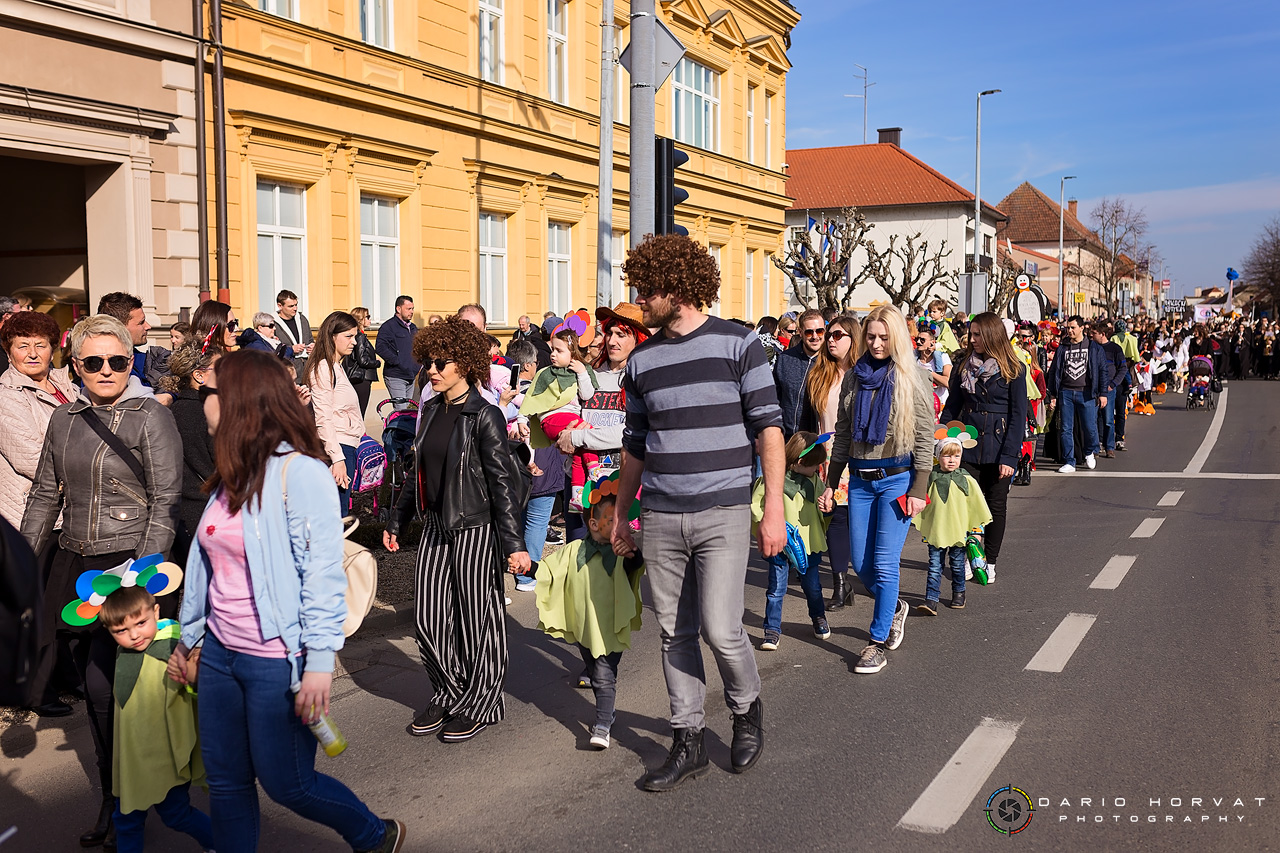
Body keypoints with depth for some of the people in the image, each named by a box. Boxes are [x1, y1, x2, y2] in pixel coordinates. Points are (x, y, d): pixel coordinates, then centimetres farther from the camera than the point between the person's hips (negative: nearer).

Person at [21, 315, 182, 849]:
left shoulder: (150, 418, -6)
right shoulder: (65, 419, 11)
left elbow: (165, 503, -9)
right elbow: (45, 495, 17)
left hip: (129, 563, -6)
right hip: (73, 566, 6)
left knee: (105, 688, -9)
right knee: (92, 690, 10)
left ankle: (120, 805, 9)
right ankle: (119, 799, 24)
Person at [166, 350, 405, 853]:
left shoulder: (298, 471, -16)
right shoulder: (231, 475, 8)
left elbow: (324, 571, -19)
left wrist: (319, 662, -21)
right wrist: (188, 638, 22)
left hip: (277, 661, -7)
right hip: (220, 654, 7)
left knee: (287, 784, 5)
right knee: (226, 783, 13)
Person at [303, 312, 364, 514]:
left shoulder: (336, 368, 19)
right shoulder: (323, 368, -11)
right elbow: (323, 418, -17)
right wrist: (337, 458, -21)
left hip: (347, 447, 10)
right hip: (337, 449, -10)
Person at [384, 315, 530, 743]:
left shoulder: (484, 417, -12)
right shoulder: (431, 410, 9)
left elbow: (502, 480, -14)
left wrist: (514, 543, -18)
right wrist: (397, 521, 21)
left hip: (475, 528, -7)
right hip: (435, 527, 7)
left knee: (477, 618, 4)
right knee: (428, 617, 8)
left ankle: (480, 704, 19)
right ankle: (449, 696, 25)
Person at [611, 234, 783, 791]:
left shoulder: (738, 344, -2)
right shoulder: (641, 361, 11)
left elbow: (768, 427, -4)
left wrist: (774, 506, -10)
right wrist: (620, 514, 20)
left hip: (722, 514, -4)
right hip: (660, 518, 4)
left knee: (720, 629, -9)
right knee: (675, 634, 8)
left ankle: (747, 709, 22)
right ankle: (688, 743, 21)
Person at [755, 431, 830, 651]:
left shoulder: (814, 480, 2)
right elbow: (755, 505, -6)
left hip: (808, 543, 4)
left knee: (812, 586, 16)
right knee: (776, 589, 0)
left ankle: (818, 618, 40)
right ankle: (773, 629, 12)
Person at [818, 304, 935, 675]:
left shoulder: (911, 381, -4)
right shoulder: (854, 378, 8)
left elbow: (925, 439, -4)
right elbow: (843, 435, 12)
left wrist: (919, 489, -11)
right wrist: (830, 484, 10)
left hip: (897, 478, -4)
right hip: (860, 480, 5)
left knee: (884, 563, -5)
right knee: (860, 563, 7)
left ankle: (879, 640, 8)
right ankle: (894, 608, 35)